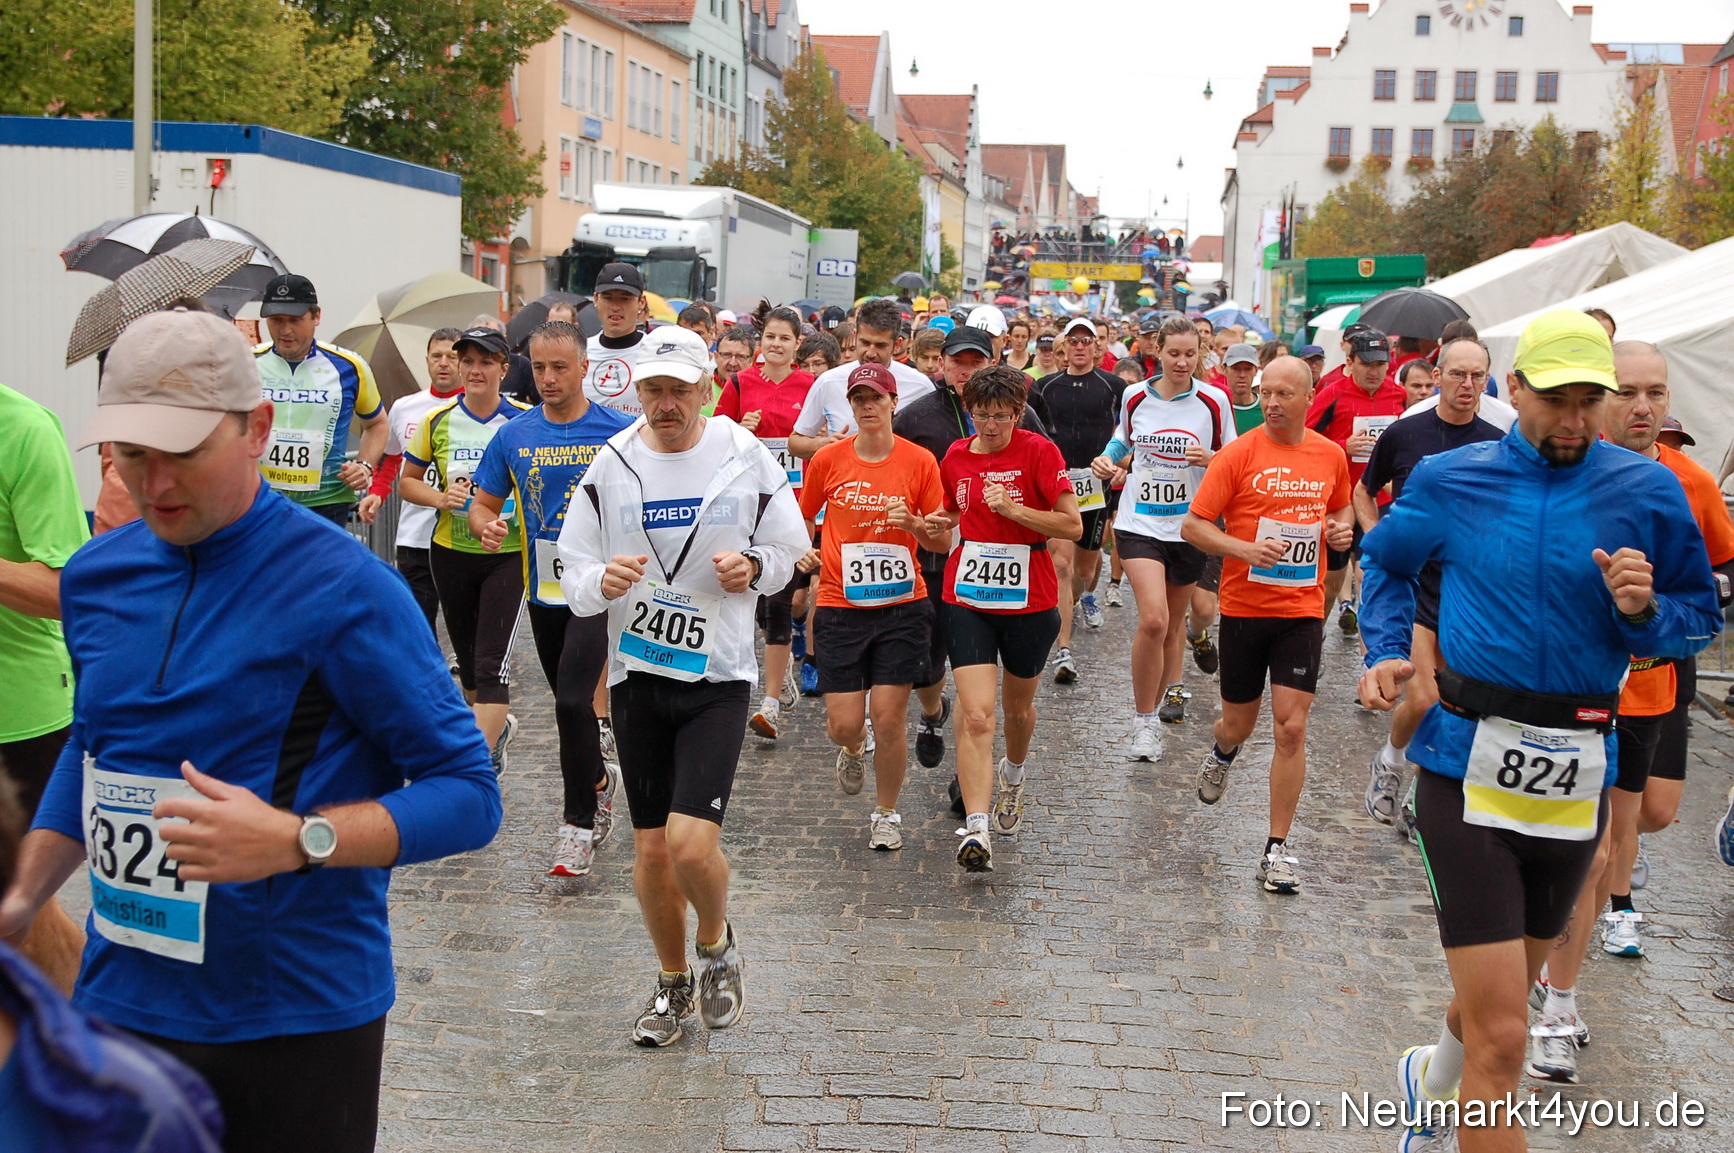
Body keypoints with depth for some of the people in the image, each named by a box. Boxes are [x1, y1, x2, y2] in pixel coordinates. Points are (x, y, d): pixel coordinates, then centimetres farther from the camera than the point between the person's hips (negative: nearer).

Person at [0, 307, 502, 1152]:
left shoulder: (342, 586, -15)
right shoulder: (97, 576, 4)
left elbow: (469, 795, -14)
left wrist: (295, 840, -27)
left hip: (300, 1017, -5)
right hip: (119, 1002, 5)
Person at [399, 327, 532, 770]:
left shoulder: (525, 421, -7)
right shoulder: (438, 421, 0)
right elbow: (407, 481, 10)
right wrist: (440, 498, -9)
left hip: (508, 554, -4)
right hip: (451, 553, 4)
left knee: (492, 664, -13)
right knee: (467, 659, 17)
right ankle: (498, 724, 44)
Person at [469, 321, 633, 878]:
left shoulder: (619, 432, -6)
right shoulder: (513, 435, 3)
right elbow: (482, 502, 10)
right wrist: (487, 526, -13)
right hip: (543, 588, 4)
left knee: (572, 699, -16)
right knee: (569, 703, 17)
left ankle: (580, 822, -4)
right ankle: (599, 777, 44)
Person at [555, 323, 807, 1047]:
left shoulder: (745, 457, -3)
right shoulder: (611, 464, 1)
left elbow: (786, 550, 8)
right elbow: (573, 574, 3)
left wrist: (752, 566, -14)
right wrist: (602, 582, -19)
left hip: (717, 675, -2)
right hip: (636, 675, 3)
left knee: (692, 843, -16)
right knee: (651, 850, 8)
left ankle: (717, 942, 17)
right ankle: (673, 981, 31)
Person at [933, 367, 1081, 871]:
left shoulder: (1038, 452, -9)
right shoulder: (956, 457, 4)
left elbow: (1073, 525, -13)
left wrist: (1013, 508, -22)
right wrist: (940, 523, 0)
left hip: (1029, 602, -1)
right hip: (967, 600, 1)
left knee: (1018, 708, 18)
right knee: (976, 715, -13)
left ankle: (1013, 776, 51)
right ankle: (976, 829, -18)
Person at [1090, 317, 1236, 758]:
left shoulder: (1213, 401, -3)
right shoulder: (1134, 397, 1)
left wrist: (1210, 459, -18)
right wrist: (1107, 461, -1)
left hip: (1189, 527, 1)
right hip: (1140, 521, -1)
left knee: (1172, 623, 14)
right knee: (1153, 619, -19)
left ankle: (1170, 690, 39)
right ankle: (1144, 720, -7)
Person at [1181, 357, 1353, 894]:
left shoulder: (1330, 456, 3)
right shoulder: (1239, 453, -8)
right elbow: (1193, 525, -7)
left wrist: (1340, 527, -1)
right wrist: (1246, 549, -22)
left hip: (1303, 609, 1)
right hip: (1244, 605, -1)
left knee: (1291, 728, -6)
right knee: (1239, 724, 11)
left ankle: (1276, 849, 3)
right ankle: (1222, 754, 51)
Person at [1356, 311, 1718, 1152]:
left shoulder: (1648, 493, -1)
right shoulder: (1449, 482, -1)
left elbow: (1701, 616, 5)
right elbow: (1384, 561, 18)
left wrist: (1645, 610, -16)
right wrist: (1387, 651, 2)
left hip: (1579, 777, 3)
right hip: (1467, 764, -3)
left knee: (1503, 992, 24)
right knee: (1502, 1036, -11)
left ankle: (1435, 1079, 55)